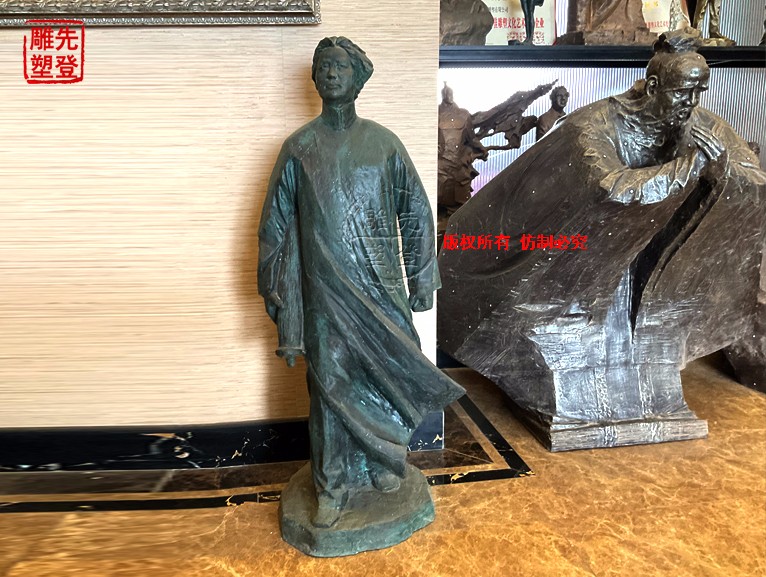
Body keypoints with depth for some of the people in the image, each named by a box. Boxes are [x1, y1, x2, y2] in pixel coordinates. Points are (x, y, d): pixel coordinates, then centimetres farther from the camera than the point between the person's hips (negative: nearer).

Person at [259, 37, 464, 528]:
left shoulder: (384, 143, 4)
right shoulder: (299, 148, 2)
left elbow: (416, 212, 7)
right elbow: (276, 223, 5)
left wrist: (421, 279, 5)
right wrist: (276, 289, 3)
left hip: (382, 285, 1)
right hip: (327, 289, -1)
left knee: (386, 371, 9)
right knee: (332, 381, 5)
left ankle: (383, 462, 33)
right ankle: (334, 485, 21)